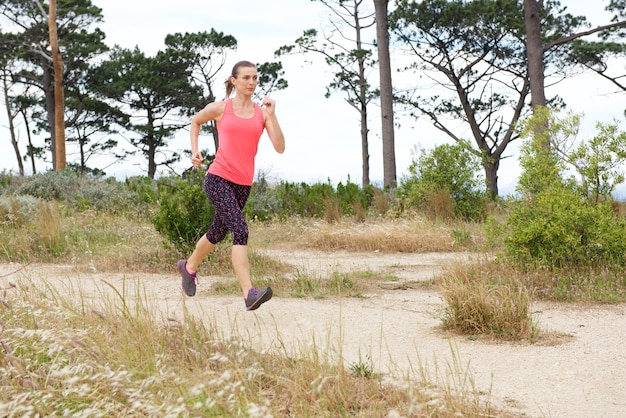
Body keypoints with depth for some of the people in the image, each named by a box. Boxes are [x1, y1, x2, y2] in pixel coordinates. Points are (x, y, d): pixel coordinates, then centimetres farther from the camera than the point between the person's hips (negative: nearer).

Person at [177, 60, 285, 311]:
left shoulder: (262, 112, 5)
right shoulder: (220, 108, 0)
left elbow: (280, 148, -5)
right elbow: (196, 121, 21)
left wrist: (272, 115, -13)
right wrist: (195, 151, 9)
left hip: (243, 184, 5)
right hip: (218, 179, -4)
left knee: (217, 233, 19)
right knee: (240, 231, -22)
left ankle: (189, 267, 47)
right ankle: (249, 293, -26)